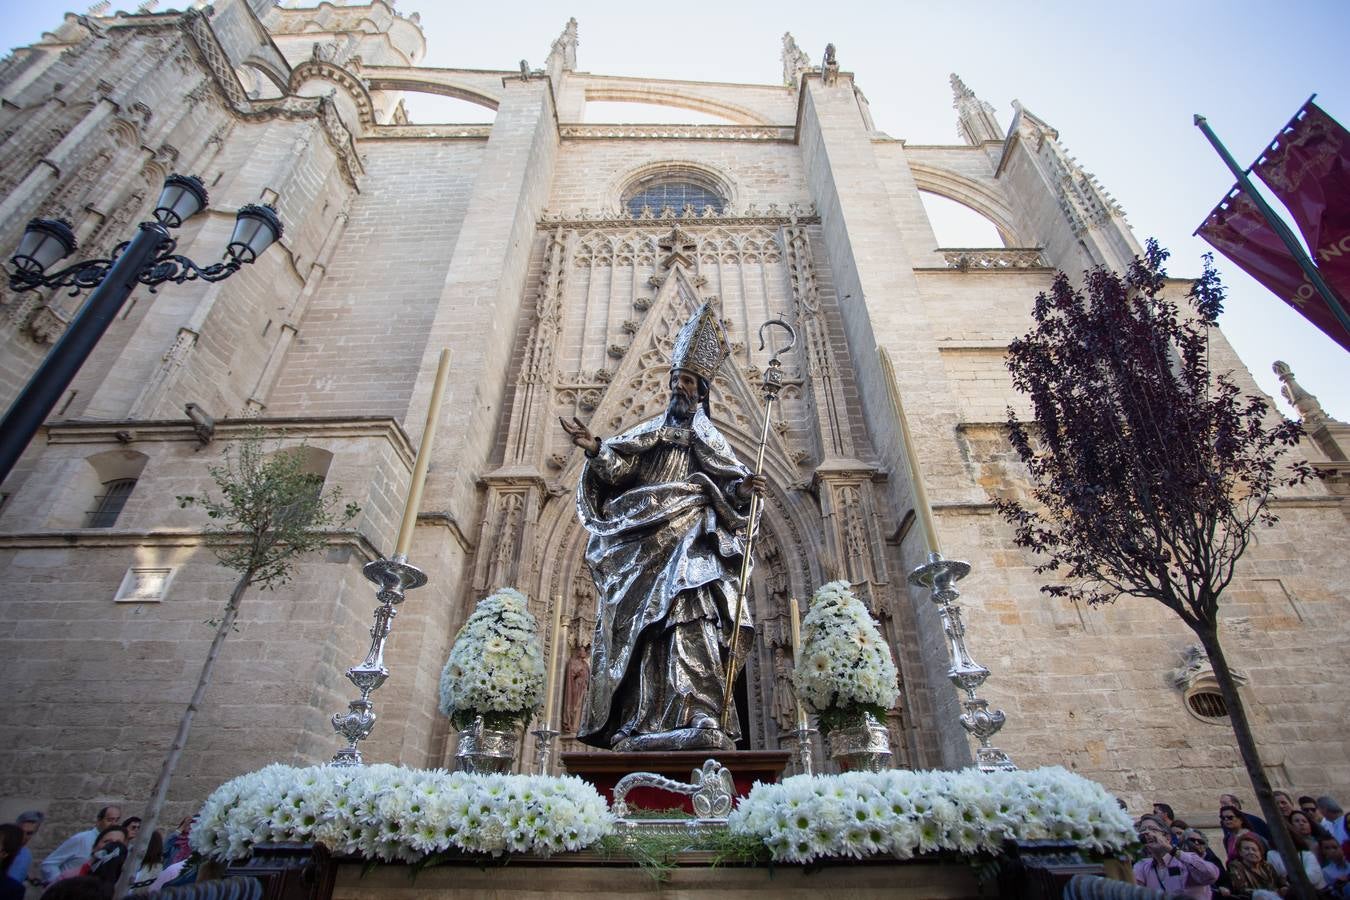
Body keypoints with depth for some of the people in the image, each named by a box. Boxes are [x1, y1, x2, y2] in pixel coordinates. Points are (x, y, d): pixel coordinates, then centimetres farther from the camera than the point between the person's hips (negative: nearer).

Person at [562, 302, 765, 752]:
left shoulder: (709, 437, 18)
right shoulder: (649, 431, 22)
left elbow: (726, 487, 6)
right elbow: (618, 466, 7)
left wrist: (742, 488, -16)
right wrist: (594, 447, -12)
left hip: (688, 544, -1)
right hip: (644, 540, 2)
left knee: (689, 617, -20)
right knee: (644, 628, -7)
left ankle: (699, 719, -24)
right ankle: (640, 727, -7)